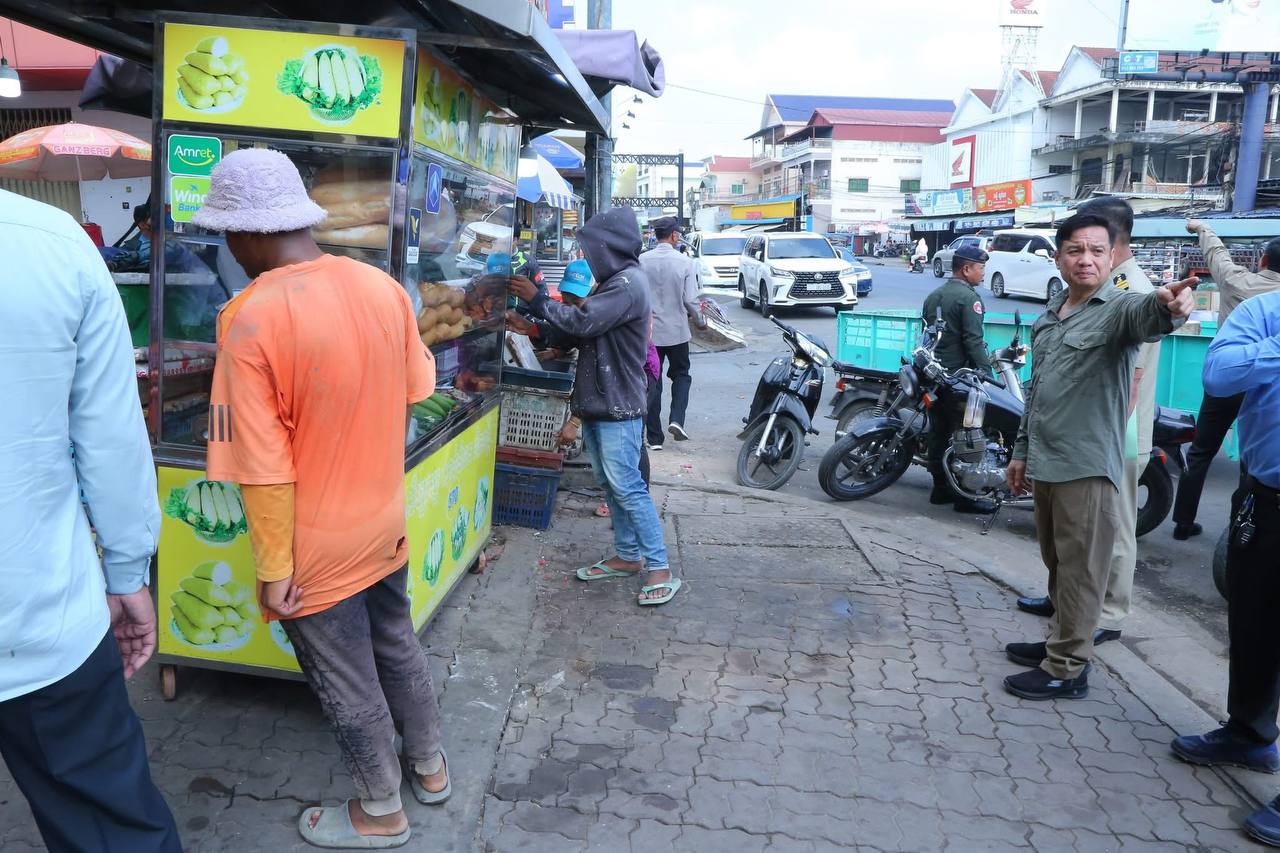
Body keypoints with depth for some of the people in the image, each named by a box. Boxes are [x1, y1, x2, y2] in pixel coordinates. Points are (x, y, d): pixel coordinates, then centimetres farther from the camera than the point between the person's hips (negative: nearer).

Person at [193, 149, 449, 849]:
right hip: (384, 521, 6)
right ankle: (429, 765, 44)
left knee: (346, 684, 14)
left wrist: (274, 569, -12)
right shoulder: (383, 286, -6)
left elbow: (264, 467, -22)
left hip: (318, 546, -6)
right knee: (397, 644, 25)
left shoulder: (250, 318, -23)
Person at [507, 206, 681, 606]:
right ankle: (628, 556, 24)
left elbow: (583, 321, -24)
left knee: (627, 487, -8)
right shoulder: (612, 281, 16)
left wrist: (537, 299, -13)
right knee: (612, 485, 14)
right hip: (596, 404, 10)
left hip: (617, 408, -10)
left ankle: (660, 568, -1)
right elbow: (577, 334, 15)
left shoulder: (628, 283, -15)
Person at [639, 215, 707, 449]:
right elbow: (690, 299, -9)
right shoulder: (685, 263, -10)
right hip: (676, 331, -1)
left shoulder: (642, 261, -6)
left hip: (649, 331, 2)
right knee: (681, 375, 19)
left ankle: (654, 437, 11)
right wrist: (700, 322, 8)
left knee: (652, 382, 9)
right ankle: (676, 419, -1)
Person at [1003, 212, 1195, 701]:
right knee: (1057, 564, 19)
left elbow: (1145, 315, -35)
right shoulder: (1048, 317, 14)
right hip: (1045, 462, 8)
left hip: (1087, 466, -8)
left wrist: (1167, 307, -58)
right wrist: (1022, 450, 19)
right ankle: (1061, 641, 34)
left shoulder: (1119, 308, -9)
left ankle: (1067, 669, 9)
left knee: (1080, 570, 1)